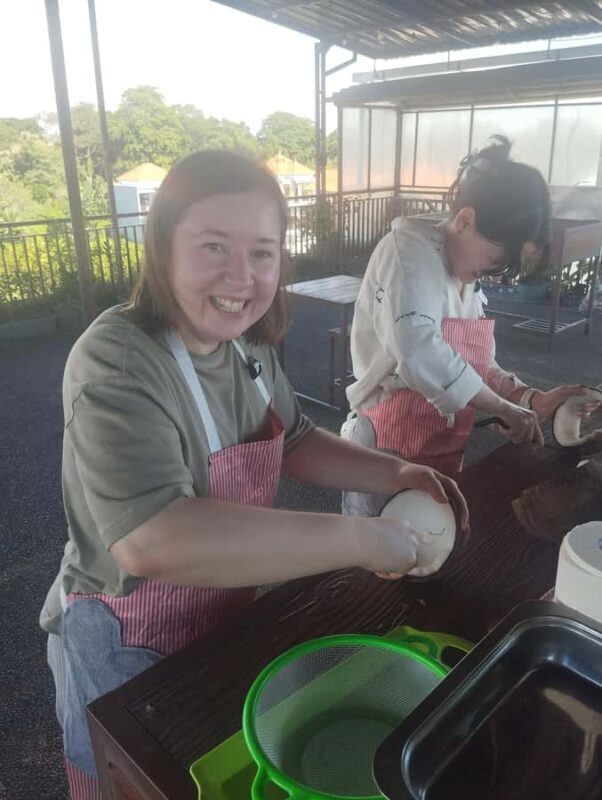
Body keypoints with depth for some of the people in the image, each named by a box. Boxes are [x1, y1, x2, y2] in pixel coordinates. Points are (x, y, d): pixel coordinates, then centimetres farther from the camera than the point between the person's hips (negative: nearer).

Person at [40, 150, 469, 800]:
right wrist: (359, 539, -39)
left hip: (227, 620, 7)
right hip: (127, 654, -7)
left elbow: (293, 444, 8)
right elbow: (151, 541, -44)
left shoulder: (246, 344, -6)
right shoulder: (116, 363, -31)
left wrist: (394, 474, -7)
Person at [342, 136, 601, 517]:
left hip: (445, 455, 8)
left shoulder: (469, 280, 7)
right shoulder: (408, 250, -17)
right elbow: (417, 352, -34)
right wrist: (503, 408, -25)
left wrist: (531, 399, 0)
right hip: (387, 455, -8)